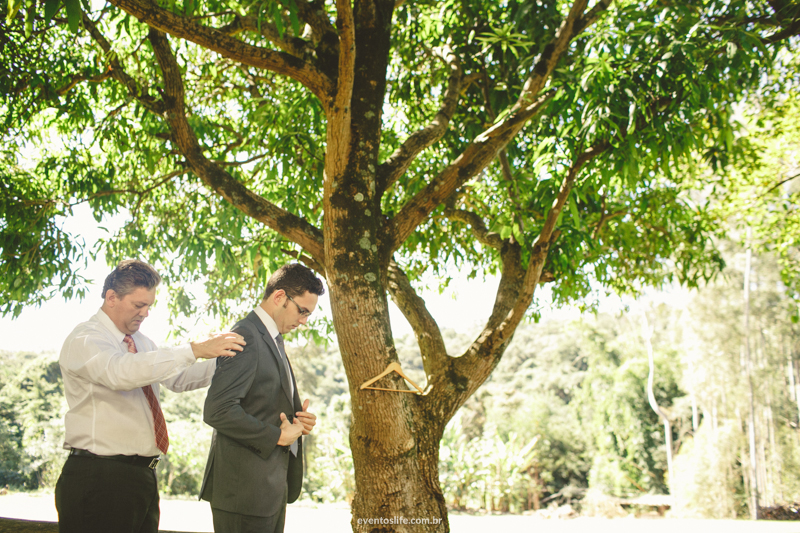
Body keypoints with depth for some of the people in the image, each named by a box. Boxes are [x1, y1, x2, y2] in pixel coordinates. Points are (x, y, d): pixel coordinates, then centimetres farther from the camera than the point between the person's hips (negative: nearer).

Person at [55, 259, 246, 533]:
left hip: (143, 476, 8)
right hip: (100, 479, -8)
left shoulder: (141, 342, 16)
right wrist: (194, 350, -35)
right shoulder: (84, 340, -12)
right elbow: (121, 371, -31)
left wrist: (223, 360, 4)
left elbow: (178, 379, 21)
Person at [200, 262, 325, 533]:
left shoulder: (272, 339, 16)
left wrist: (296, 419, 3)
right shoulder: (246, 338, -16)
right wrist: (277, 436, -17)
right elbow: (217, 411, -25)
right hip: (245, 488, -9)